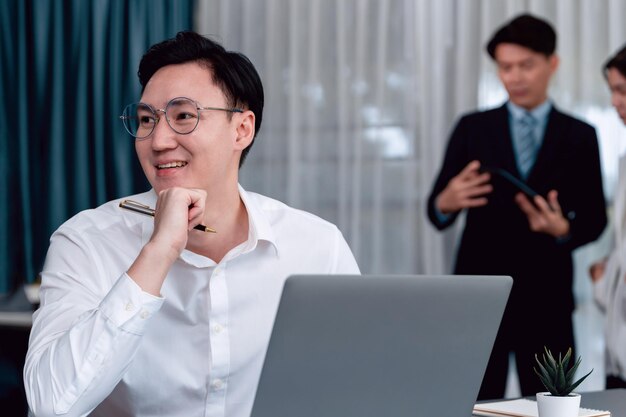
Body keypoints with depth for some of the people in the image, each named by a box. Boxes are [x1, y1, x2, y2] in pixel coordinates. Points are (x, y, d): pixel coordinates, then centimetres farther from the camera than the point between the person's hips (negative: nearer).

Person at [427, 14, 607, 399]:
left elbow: (595, 219, 2)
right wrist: (447, 202, -25)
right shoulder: (472, 128, 4)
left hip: (546, 299, 1)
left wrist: (563, 229, -20)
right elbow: (436, 212, -1)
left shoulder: (580, 136, 5)